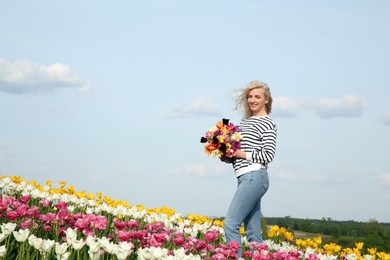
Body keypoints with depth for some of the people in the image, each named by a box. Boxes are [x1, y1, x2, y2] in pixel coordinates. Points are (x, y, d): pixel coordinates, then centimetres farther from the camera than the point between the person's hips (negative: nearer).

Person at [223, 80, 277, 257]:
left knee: (230, 224, -16)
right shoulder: (245, 121, 20)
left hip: (254, 177, -9)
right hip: (246, 178, 9)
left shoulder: (267, 123, -5)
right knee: (253, 232, 7)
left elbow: (268, 155, -12)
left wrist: (243, 154, -12)